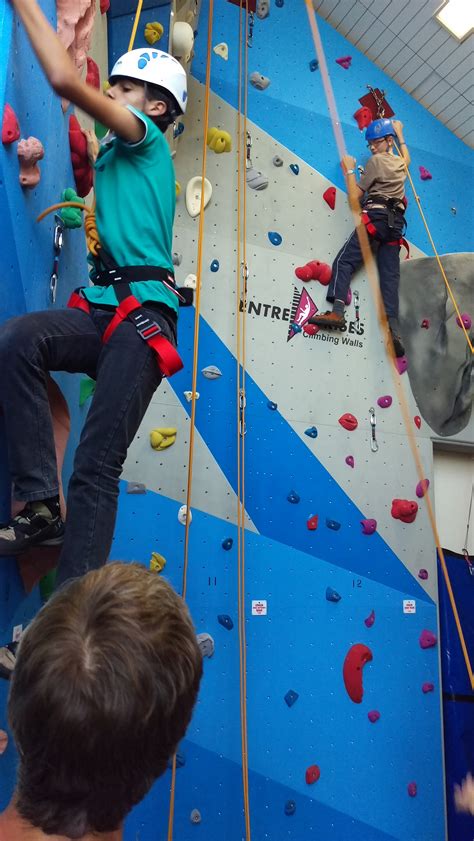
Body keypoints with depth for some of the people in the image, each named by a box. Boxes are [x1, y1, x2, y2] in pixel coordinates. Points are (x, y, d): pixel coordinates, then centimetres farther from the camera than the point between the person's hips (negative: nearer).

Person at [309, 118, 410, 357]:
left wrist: (349, 170, 14)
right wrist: (400, 134, 62)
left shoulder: (376, 161, 4)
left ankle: (337, 310, -35)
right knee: (390, 275, -5)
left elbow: (355, 196, 3)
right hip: (396, 223, 7)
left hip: (375, 216, -7)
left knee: (344, 261, -14)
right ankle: (394, 330, -19)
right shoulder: (400, 162, 24)